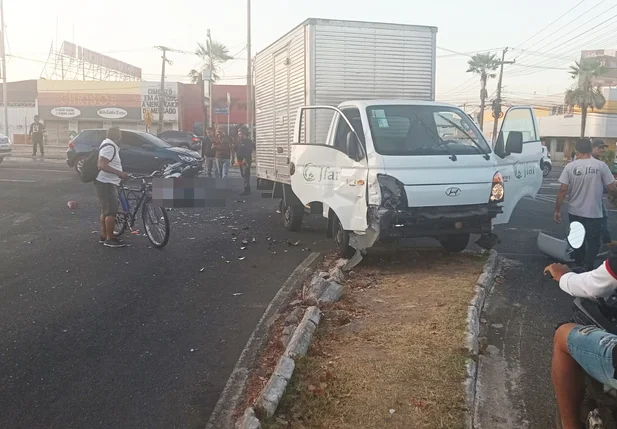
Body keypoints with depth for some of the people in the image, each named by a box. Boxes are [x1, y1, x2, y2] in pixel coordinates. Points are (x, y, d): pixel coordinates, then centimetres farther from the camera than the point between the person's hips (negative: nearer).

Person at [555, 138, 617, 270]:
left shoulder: (570, 166, -6)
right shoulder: (601, 165, -10)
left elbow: (563, 190, -8)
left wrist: (557, 210, 0)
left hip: (575, 212, 3)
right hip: (594, 213, -3)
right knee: (594, 242, 10)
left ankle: (579, 264, 32)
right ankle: (587, 268, 1)